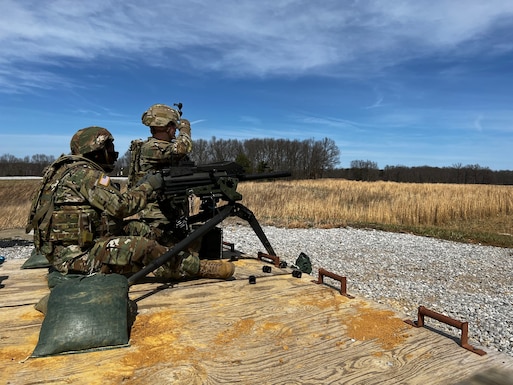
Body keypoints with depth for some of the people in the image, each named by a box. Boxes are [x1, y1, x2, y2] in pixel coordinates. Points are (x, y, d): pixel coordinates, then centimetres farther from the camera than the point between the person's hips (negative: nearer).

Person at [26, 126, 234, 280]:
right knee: (144, 249, -20)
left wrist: (141, 187, 4)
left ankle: (179, 261, 4)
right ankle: (197, 268, -4)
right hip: (75, 254, -10)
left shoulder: (75, 170, 14)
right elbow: (120, 206, -22)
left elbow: (111, 207, 11)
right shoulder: (85, 173, -17)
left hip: (70, 247, 10)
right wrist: (148, 186, -8)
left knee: (137, 229, 6)